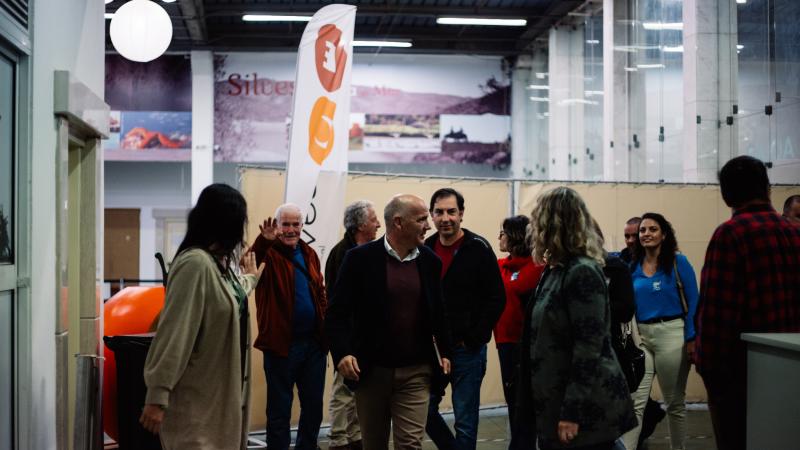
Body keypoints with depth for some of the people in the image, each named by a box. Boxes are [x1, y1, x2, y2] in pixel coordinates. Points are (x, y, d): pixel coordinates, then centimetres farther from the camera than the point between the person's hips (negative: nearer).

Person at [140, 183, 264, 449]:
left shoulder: (217, 262, 10)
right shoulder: (195, 263, -21)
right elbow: (174, 333, -25)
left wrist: (249, 278, 52)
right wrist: (157, 396, -27)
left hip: (220, 392, 10)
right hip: (195, 398, -10)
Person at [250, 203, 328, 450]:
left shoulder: (309, 254, 11)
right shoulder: (269, 253, -7)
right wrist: (263, 241, -47)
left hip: (314, 342, 6)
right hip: (281, 344, -5)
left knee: (314, 406, 15)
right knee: (279, 410, 4)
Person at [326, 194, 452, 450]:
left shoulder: (429, 261, 4)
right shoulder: (360, 258, -8)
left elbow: (438, 311, 15)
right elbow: (338, 311, -8)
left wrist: (445, 351, 11)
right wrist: (342, 353, -20)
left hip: (415, 371, 2)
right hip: (371, 370, -2)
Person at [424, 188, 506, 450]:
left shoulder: (478, 249, -8)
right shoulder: (425, 250, 6)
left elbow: (496, 299, -10)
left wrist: (473, 339, -13)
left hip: (467, 350, -5)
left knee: (465, 421, 2)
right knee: (425, 411, 10)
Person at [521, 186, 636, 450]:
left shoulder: (583, 272, -16)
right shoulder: (556, 271, 12)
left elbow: (589, 349, -21)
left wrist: (572, 413, -22)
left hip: (588, 410, -9)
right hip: (555, 405, 9)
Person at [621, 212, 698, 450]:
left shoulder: (678, 262, -3)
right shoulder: (633, 266, 7)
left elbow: (693, 303, -4)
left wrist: (691, 339, -11)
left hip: (671, 335, -3)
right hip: (640, 337, 3)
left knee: (674, 402, 10)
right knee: (634, 402, -6)